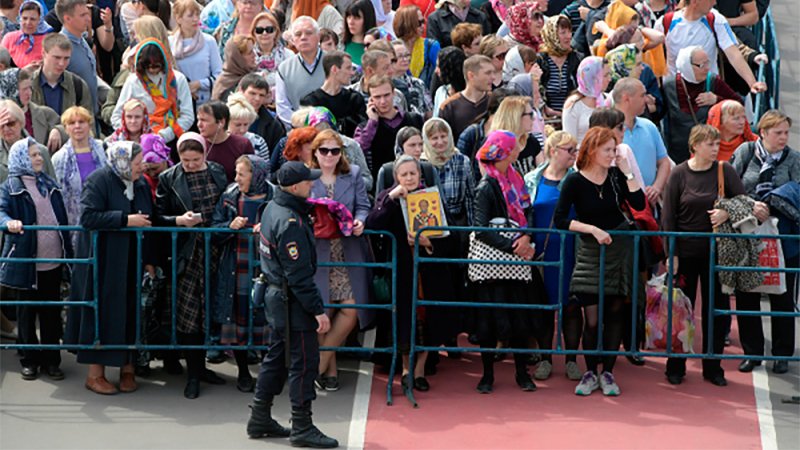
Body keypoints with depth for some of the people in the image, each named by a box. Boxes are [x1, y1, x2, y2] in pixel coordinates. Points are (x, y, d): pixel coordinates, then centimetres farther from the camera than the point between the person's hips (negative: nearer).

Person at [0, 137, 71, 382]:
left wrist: (68, 251, 12)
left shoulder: (49, 184, 12)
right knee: (27, 313, 6)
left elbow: (62, 218, 15)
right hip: (25, 261, -4)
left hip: (53, 261, 5)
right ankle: (29, 360, 16)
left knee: (51, 313, 9)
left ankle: (51, 360, 17)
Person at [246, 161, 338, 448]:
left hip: (277, 295, 10)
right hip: (292, 301, -10)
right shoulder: (290, 222, -23)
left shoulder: (273, 208, 7)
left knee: (278, 355, 18)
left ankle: (260, 419, 26)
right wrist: (318, 310, -21)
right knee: (304, 360, -4)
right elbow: (299, 274, -24)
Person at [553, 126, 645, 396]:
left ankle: (607, 373, 14)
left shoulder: (616, 176, 0)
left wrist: (627, 172, -12)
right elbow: (559, 220, -14)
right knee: (592, 318, -6)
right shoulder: (575, 181, -9)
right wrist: (592, 229, -20)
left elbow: (639, 204, -11)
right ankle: (590, 373, 10)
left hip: (619, 248, 3)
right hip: (590, 254, -3)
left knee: (614, 313, 4)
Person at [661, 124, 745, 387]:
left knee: (716, 309, 5)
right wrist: (671, 254, -8)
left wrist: (727, 212, -18)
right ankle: (676, 367, 16)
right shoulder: (680, 174, -4)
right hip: (686, 252, -2)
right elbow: (668, 216, -3)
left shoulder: (724, 171, -1)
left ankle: (713, 368, 16)